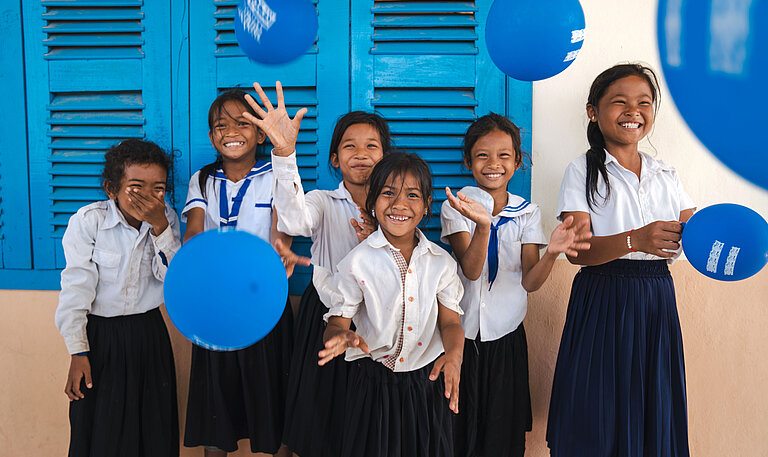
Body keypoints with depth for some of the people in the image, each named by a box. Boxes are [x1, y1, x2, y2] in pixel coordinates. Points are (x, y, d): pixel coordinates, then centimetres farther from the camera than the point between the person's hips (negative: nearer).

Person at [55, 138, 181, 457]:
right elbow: (76, 288, -11)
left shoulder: (166, 220, -4)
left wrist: (159, 227, -24)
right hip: (100, 336, -2)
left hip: (150, 334, 3)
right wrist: (78, 352, -11)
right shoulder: (88, 221, -13)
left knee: (154, 427, 13)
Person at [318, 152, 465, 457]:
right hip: (373, 383, -2)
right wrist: (341, 338, -32)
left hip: (427, 380, 2)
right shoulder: (357, 262, -9)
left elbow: (450, 321, 0)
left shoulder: (441, 262, -1)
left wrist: (454, 353, -21)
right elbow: (337, 323, -9)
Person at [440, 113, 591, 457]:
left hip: (507, 337, 2)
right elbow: (471, 270, -18)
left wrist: (552, 252, -27)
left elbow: (529, 282, -7)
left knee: (503, 429, 11)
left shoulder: (527, 212, 1)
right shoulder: (456, 207, -6)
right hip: (463, 334, -2)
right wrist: (482, 225, -35)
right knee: (461, 429, 8)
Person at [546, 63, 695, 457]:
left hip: (656, 304, 4)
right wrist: (635, 241, -29)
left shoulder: (665, 176, 13)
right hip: (602, 303, -4)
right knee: (598, 421, 2)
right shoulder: (583, 171, -2)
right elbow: (577, 250, -13)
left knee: (653, 414, 9)